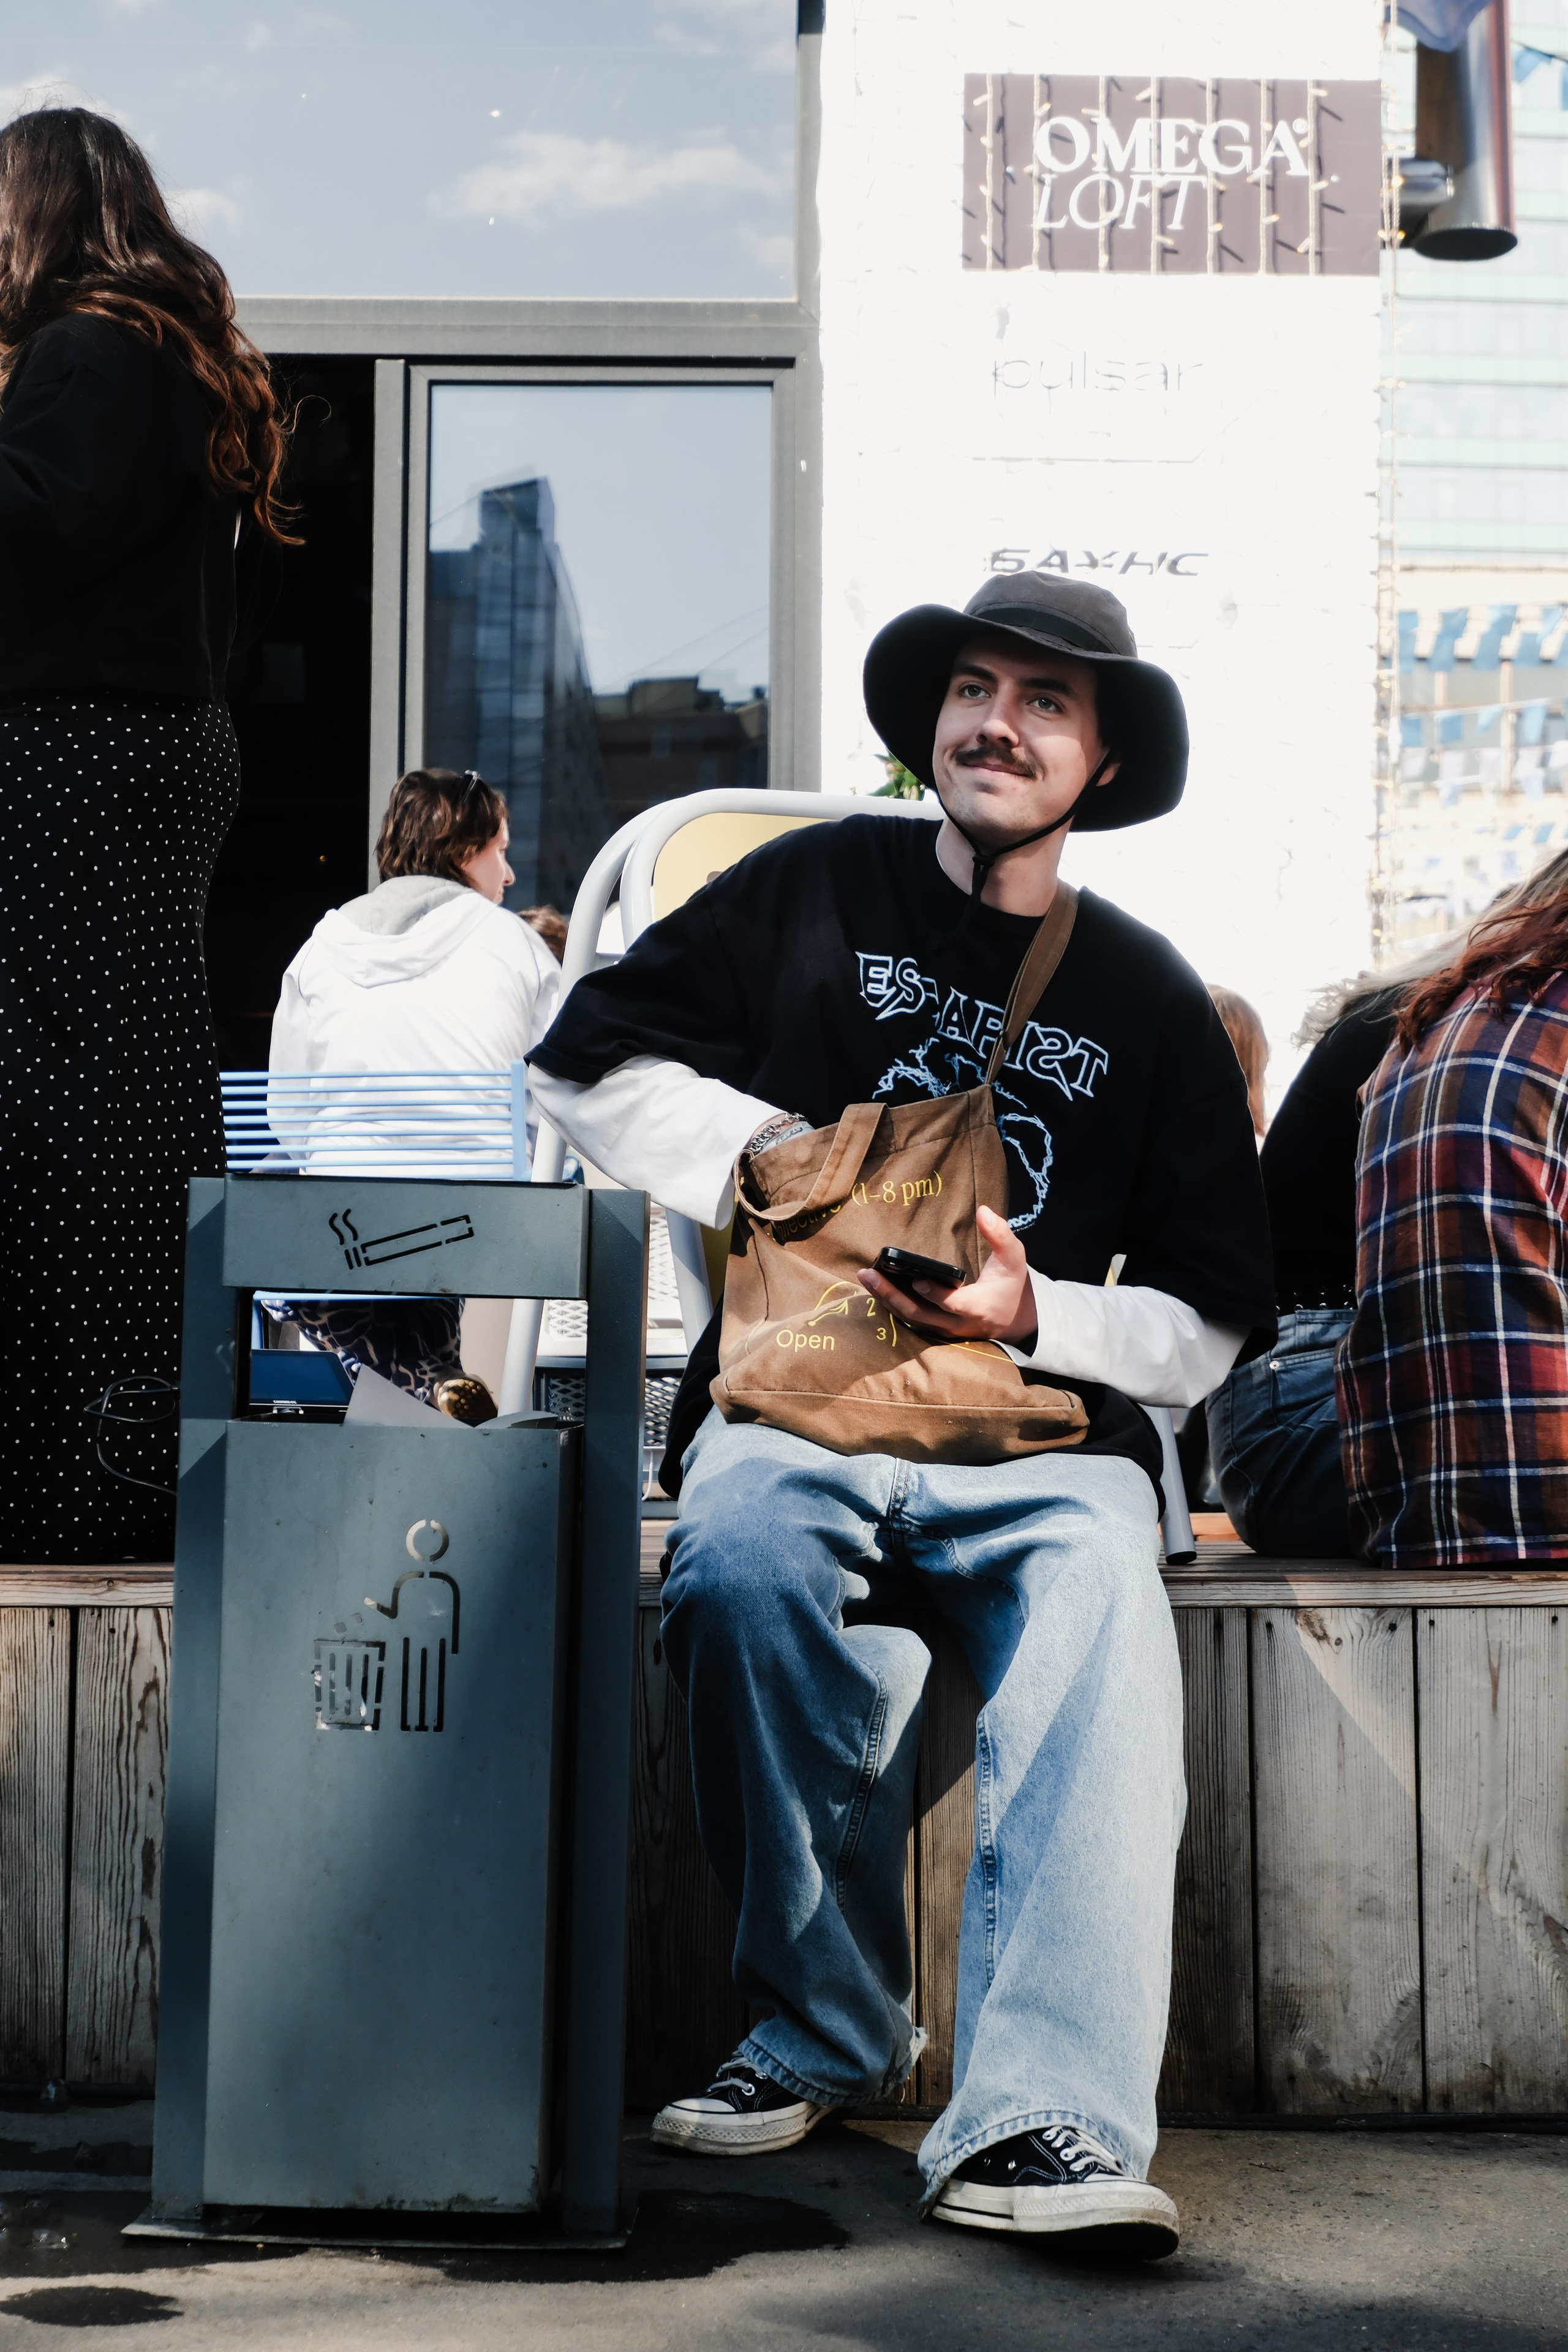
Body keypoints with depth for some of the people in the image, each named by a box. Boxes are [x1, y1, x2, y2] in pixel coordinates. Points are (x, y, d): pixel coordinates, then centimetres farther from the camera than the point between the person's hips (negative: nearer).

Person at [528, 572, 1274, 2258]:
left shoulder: (1149, 1002, 14)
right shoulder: (816, 892, 13)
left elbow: (1213, 1318, 12)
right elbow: (586, 1063, 10)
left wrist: (1034, 1314, -8)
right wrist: (771, 1153, -3)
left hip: (1040, 1431, 1)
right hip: (793, 1402, 0)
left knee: (1102, 1624, -34)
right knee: (747, 1560, -35)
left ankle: (1041, 2124, -42)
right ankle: (829, 2030, -17)